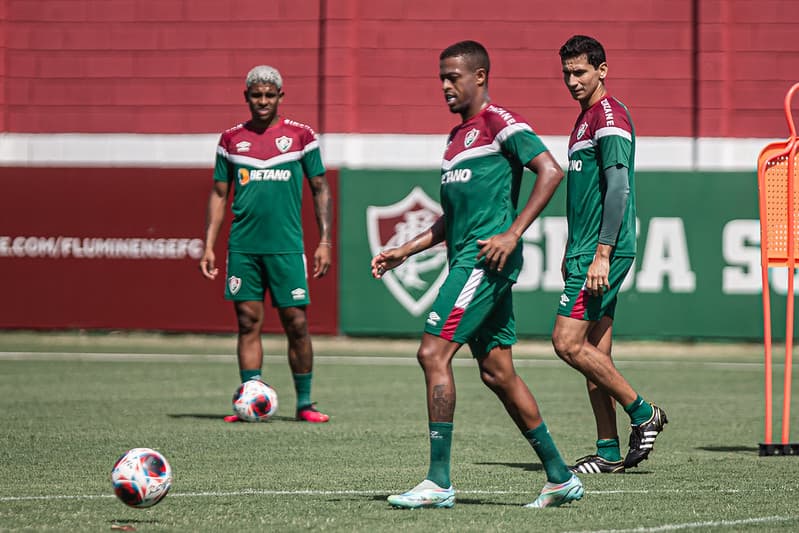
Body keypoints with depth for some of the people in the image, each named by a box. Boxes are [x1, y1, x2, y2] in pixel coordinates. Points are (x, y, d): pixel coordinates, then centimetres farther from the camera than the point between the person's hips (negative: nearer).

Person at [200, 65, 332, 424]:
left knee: (296, 324, -2)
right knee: (248, 322, 0)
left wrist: (324, 241, -1)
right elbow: (219, 194, 13)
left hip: (286, 246, -2)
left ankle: (304, 403, 8)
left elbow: (320, 189, 7)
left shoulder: (300, 135, 4)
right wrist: (209, 246, 6)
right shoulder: (232, 139, 9)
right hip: (243, 246, 2)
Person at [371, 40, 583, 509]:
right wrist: (405, 251, 21)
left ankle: (439, 482, -13)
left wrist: (513, 233, -21)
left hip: (487, 259, -10)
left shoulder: (499, 123, -7)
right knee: (497, 372, 9)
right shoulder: (458, 136, 22)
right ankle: (560, 477, 14)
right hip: (467, 260, 10)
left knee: (434, 353, -14)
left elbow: (551, 171, -17)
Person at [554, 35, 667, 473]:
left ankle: (643, 414, -3)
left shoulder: (610, 117, -12)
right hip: (586, 250, 10)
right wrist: (572, 251, 25)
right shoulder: (586, 117, 19)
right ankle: (609, 452, 9)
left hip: (604, 251, -10)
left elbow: (619, 189, -19)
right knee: (594, 352, 8)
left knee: (568, 343, -12)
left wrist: (601, 254, -22)